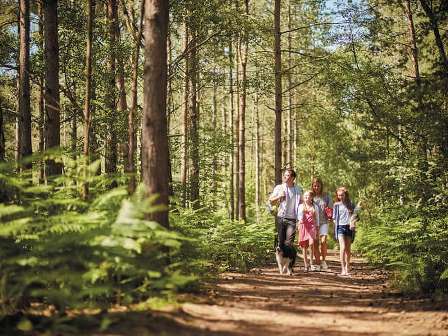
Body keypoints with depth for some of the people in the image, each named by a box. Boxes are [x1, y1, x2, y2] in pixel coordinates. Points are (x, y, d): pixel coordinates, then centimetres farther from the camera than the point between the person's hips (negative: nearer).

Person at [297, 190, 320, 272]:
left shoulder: (315, 207, 12)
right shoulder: (301, 206, 11)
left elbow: (317, 218, 14)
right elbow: (299, 215, 2)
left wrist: (317, 229, 12)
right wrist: (300, 219, -20)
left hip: (312, 226, -1)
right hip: (303, 226, 1)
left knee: (311, 243, -20)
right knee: (304, 246, 1)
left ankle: (311, 262, -8)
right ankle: (306, 265, 7)